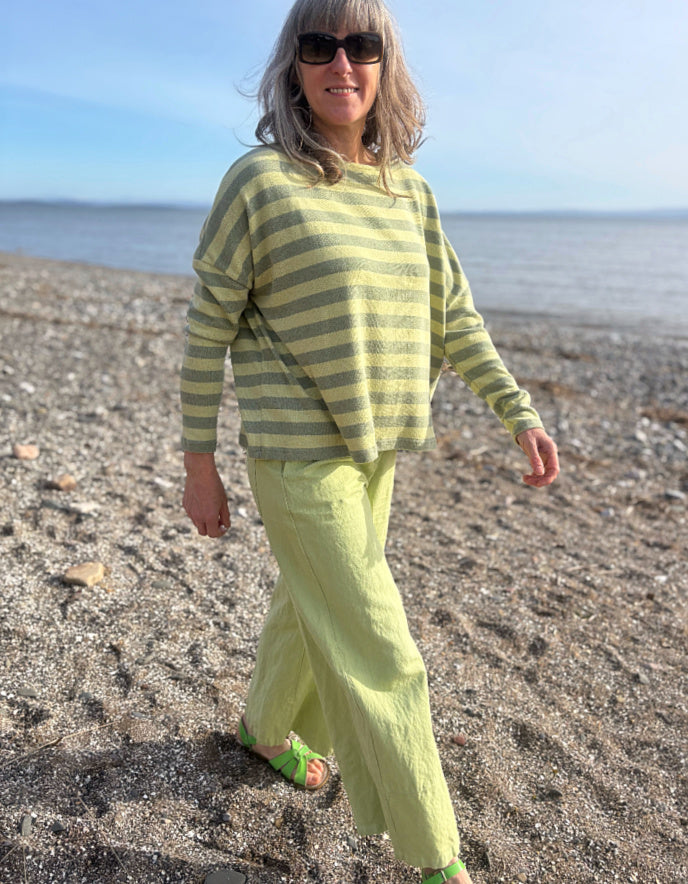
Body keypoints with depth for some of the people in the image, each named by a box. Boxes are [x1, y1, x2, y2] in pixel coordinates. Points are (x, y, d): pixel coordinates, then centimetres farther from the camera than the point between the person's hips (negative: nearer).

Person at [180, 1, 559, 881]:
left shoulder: (410, 193, 6)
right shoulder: (259, 182, -11)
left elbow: (453, 321, 10)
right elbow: (207, 331, -7)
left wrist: (521, 414, 4)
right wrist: (198, 464, -6)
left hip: (375, 450, 6)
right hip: (297, 457, -6)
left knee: (312, 602, 22)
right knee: (376, 650, 0)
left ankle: (268, 726, 51)